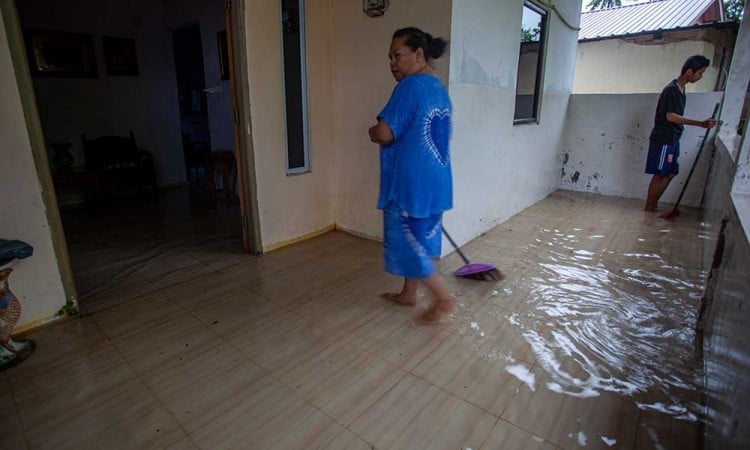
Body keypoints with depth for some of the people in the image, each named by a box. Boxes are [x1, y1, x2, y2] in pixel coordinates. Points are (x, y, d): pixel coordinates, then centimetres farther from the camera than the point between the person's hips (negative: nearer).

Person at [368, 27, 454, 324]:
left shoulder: (410, 86, -16)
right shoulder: (440, 90, 14)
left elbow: (384, 134, -21)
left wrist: (372, 132, 1)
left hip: (410, 183, -10)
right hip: (433, 181, 10)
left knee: (407, 244, 4)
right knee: (416, 241, 19)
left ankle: (443, 299, 15)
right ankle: (408, 294, 34)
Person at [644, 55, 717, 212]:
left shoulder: (681, 89, 13)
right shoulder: (671, 89, -16)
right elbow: (670, 116, -22)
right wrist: (700, 123, -26)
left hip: (672, 139, 9)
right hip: (663, 140, -9)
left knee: (669, 174, 11)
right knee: (659, 175, -4)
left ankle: (653, 204, 20)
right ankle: (648, 208, 5)